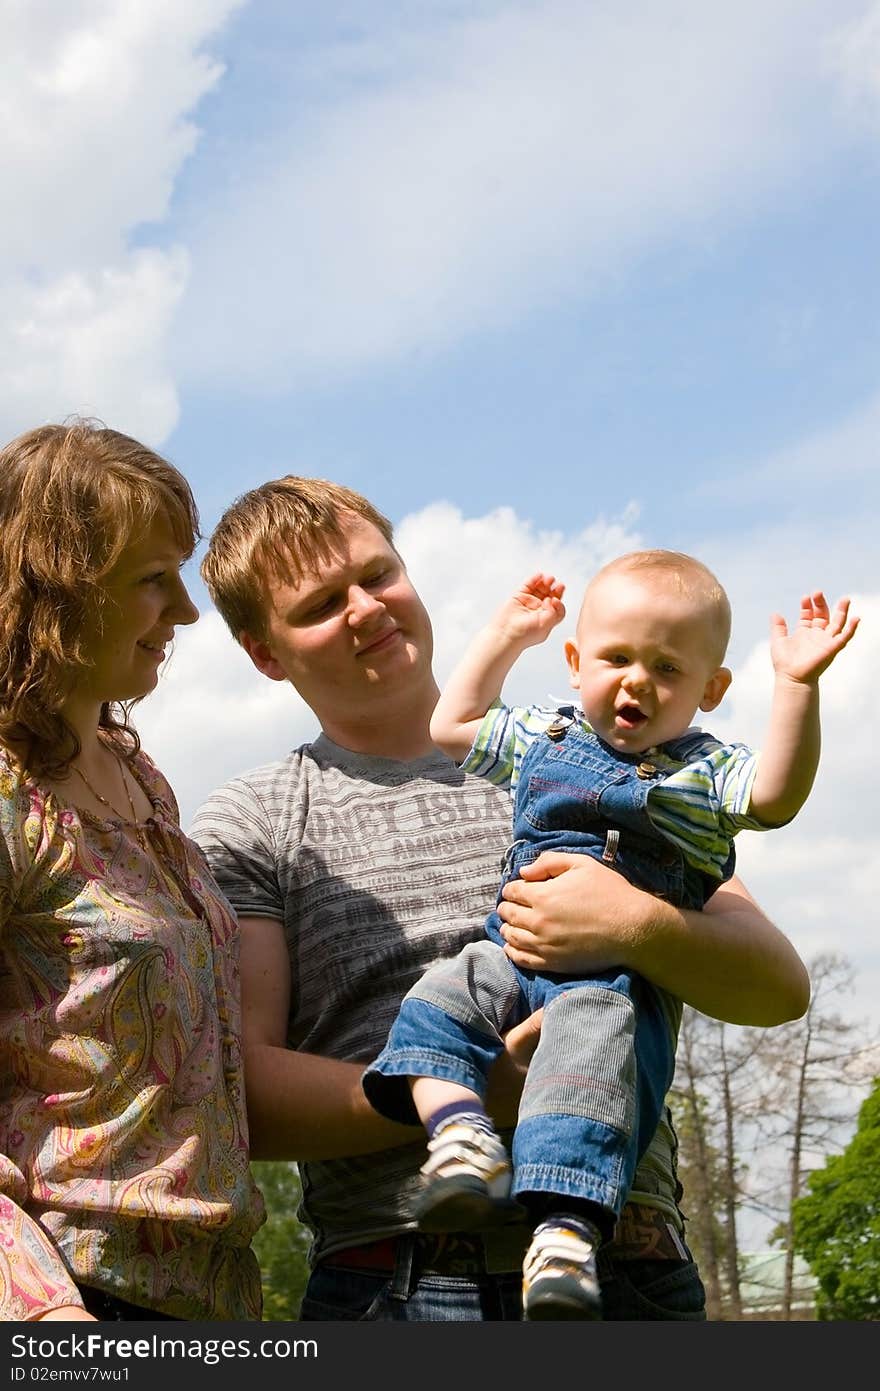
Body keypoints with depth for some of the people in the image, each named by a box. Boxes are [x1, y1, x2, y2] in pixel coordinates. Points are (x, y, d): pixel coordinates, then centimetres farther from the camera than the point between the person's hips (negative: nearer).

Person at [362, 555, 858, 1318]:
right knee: (442, 996, -22)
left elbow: (777, 795, -9)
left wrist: (798, 685, -18)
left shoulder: (706, 771, 11)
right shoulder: (543, 737, 23)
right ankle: (459, 1128, -39)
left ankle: (570, 1223, -46)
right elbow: (452, 725, 34)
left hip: (628, 977, -5)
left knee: (594, 1034, -34)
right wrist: (505, 635, 31)